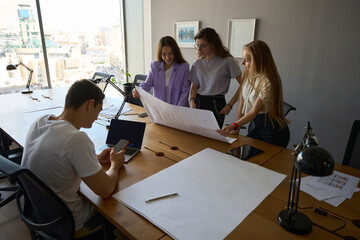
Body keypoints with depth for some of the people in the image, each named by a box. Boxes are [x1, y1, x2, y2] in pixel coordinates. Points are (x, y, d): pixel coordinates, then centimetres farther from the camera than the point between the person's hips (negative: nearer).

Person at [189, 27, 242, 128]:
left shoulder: (227, 61, -6)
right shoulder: (197, 63, 8)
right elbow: (194, 87, 11)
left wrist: (230, 105, -10)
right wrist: (192, 100, -8)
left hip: (216, 105, -4)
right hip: (198, 103, 4)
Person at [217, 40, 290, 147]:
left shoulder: (268, 82, -24)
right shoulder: (247, 74, -1)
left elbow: (254, 111, -24)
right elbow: (242, 101, 2)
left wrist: (233, 126, -35)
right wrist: (237, 127, -1)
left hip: (274, 132, -7)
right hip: (258, 127, 7)